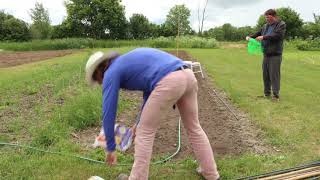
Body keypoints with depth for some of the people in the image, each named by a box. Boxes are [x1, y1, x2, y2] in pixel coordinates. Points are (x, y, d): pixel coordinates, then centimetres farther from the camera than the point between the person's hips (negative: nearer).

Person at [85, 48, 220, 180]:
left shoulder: (111, 72, 11)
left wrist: (110, 148, 20)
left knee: (145, 132, 10)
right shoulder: (132, 63, 35)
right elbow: (150, 91, 39)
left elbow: (108, 113, 9)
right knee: (193, 127, 25)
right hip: (188, 76, 9)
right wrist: (141, 122, 44)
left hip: (169, 82, -9)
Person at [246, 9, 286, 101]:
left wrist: (264, 37, -21)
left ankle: (276, 95, 0)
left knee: (274, 74, -6)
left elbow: (277, 35, -18)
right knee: (265, 74, 9)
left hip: (275, 55, -6)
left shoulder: (281, 24, -3)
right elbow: (258, 33, 23)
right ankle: (267, 93, 20)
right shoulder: (265, 26, 14)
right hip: (266, 54, 6)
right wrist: (250, 36, 4)